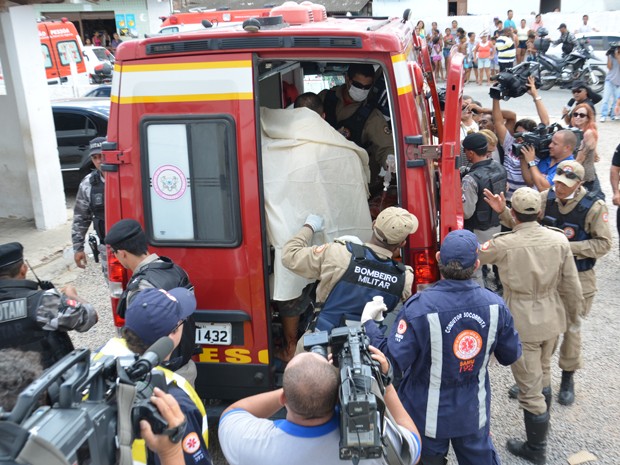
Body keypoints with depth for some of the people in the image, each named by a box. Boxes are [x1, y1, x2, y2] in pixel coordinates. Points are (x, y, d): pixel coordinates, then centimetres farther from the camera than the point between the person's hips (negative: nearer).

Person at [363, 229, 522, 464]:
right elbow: (511, 355, -1)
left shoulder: (419, 307, -29)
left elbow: (393, 361, -26)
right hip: (474, 413, 3)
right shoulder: (495, 304, -15)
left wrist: (368, 322, -13)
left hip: (429, 416, -3)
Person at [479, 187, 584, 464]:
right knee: (543, 373, 28)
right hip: (552, 319, 6)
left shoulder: (503, 244, -20)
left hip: (522, 323, -5)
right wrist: (573, 314, 15)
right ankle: (540, 430, 50)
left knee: (530, 387, 7)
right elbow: (572, 285, -2)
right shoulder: (559, 240, -9)